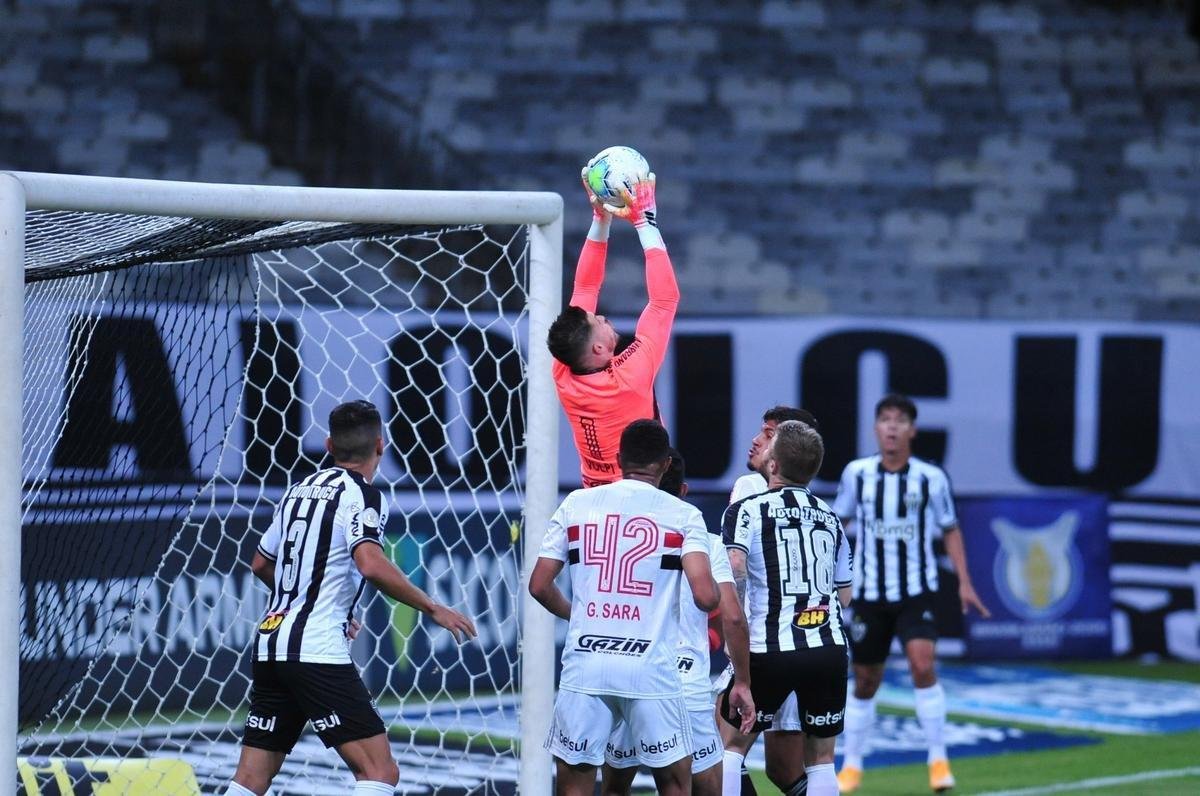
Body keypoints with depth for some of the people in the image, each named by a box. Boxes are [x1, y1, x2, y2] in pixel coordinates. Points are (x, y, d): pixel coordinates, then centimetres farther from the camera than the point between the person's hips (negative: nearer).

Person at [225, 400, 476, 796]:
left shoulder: (299, 490, 16)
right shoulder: (362, 495, -6)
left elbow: (260, 565, 28)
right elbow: (371, 564, -24)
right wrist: (433, 609, -15)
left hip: (270, 643, 8)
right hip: (317, 651, -8)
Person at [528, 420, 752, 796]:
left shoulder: (577, 503, 7)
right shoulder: (684, 515, 2)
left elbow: (539, 585, 7)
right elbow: (705, 596, -10)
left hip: (585, 665, 1)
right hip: (651, 667, -1)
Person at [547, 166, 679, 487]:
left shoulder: (564, 376, -5)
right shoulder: (629, 377, -19)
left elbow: (585, 290, 7)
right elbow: (665, 299, -12)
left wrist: (601, 218, 6)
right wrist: (644, 220, -7)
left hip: (592, 497, 6)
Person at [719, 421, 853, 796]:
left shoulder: (747, 509, -3)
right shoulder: (829, 516, 14)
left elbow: (734, 570, -20)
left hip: (771, 650, -4)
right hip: (829, 649, 4)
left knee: (731, 743, 11)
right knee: (821, 758, 11)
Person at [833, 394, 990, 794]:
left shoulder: (931, 477, -5)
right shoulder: (857, 473, -3)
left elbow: (950, 529, 6)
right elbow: (840, 522, 9)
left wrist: (964, 582, -1)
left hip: (916, 591, -2)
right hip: (869, 593, 2)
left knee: (922, 664, -21)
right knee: (865, 681, 8)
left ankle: (939, 760, -10)